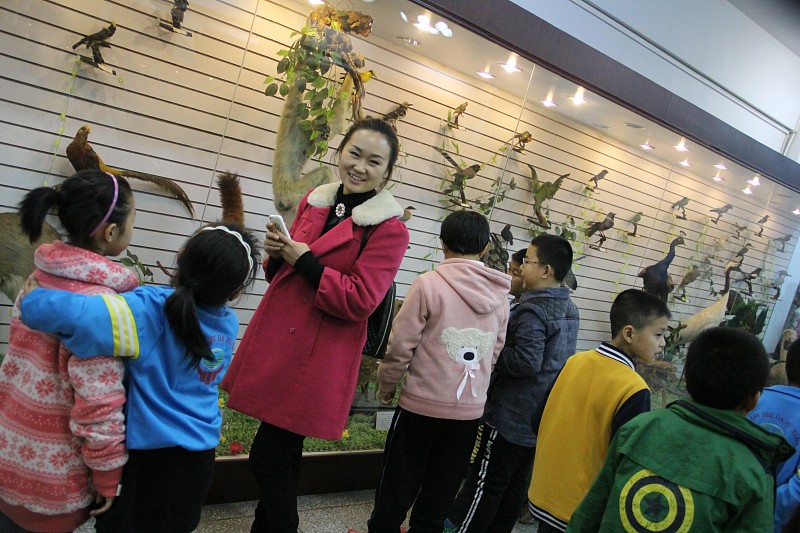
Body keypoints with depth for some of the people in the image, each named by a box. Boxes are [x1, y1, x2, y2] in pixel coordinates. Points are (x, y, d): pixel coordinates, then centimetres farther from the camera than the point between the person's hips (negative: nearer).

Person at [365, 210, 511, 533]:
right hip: (470, 410, 4)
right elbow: (495, 354, 4)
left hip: (422, 403, -4)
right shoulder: (500, 295, -1)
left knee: (398, 485, 13)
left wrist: (387, 385, 3)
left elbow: (401, 346, -12)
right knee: (441, 489, 19)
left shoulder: (429, 283, -15)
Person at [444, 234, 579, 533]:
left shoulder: (533, 311, -21)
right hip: (541, 417, 9)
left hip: (510, 417, -9)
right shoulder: (569, 310, 8)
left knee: (485, 481, 3)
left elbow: (526, 361, -29)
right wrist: (503, 343, 12)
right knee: (516, 484, 17)